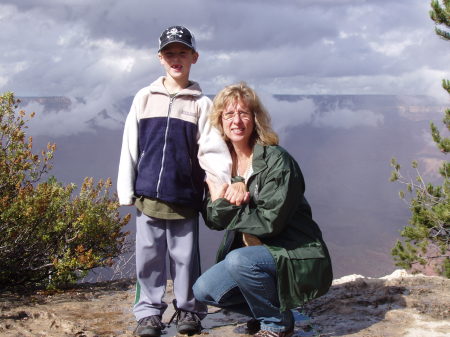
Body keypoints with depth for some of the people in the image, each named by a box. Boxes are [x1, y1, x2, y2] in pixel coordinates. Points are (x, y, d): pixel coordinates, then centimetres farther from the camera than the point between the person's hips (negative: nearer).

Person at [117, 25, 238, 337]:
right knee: (149, 255, 6)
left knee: (185, 256, 5)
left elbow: (211, 149, -2)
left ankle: (189, 309, 19)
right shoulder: (144, 98, 7)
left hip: (185, 195, -1)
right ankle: (149, 311, 18)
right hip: (148, 194, 2)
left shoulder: (201, 103, 3)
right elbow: (130, 146, 7)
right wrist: (127, 190, 3)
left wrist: (223, 185, -15)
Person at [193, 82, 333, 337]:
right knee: (203, 290, -4)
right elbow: (213, 221, 1)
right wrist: (217, 201, -21)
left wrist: (226, 207, -15)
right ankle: (267, 310, 16)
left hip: (297, 257, -7)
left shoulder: (276, 160, -18)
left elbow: (271, 221, -24)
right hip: (254, 251, 7)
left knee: (239, 260, -32)